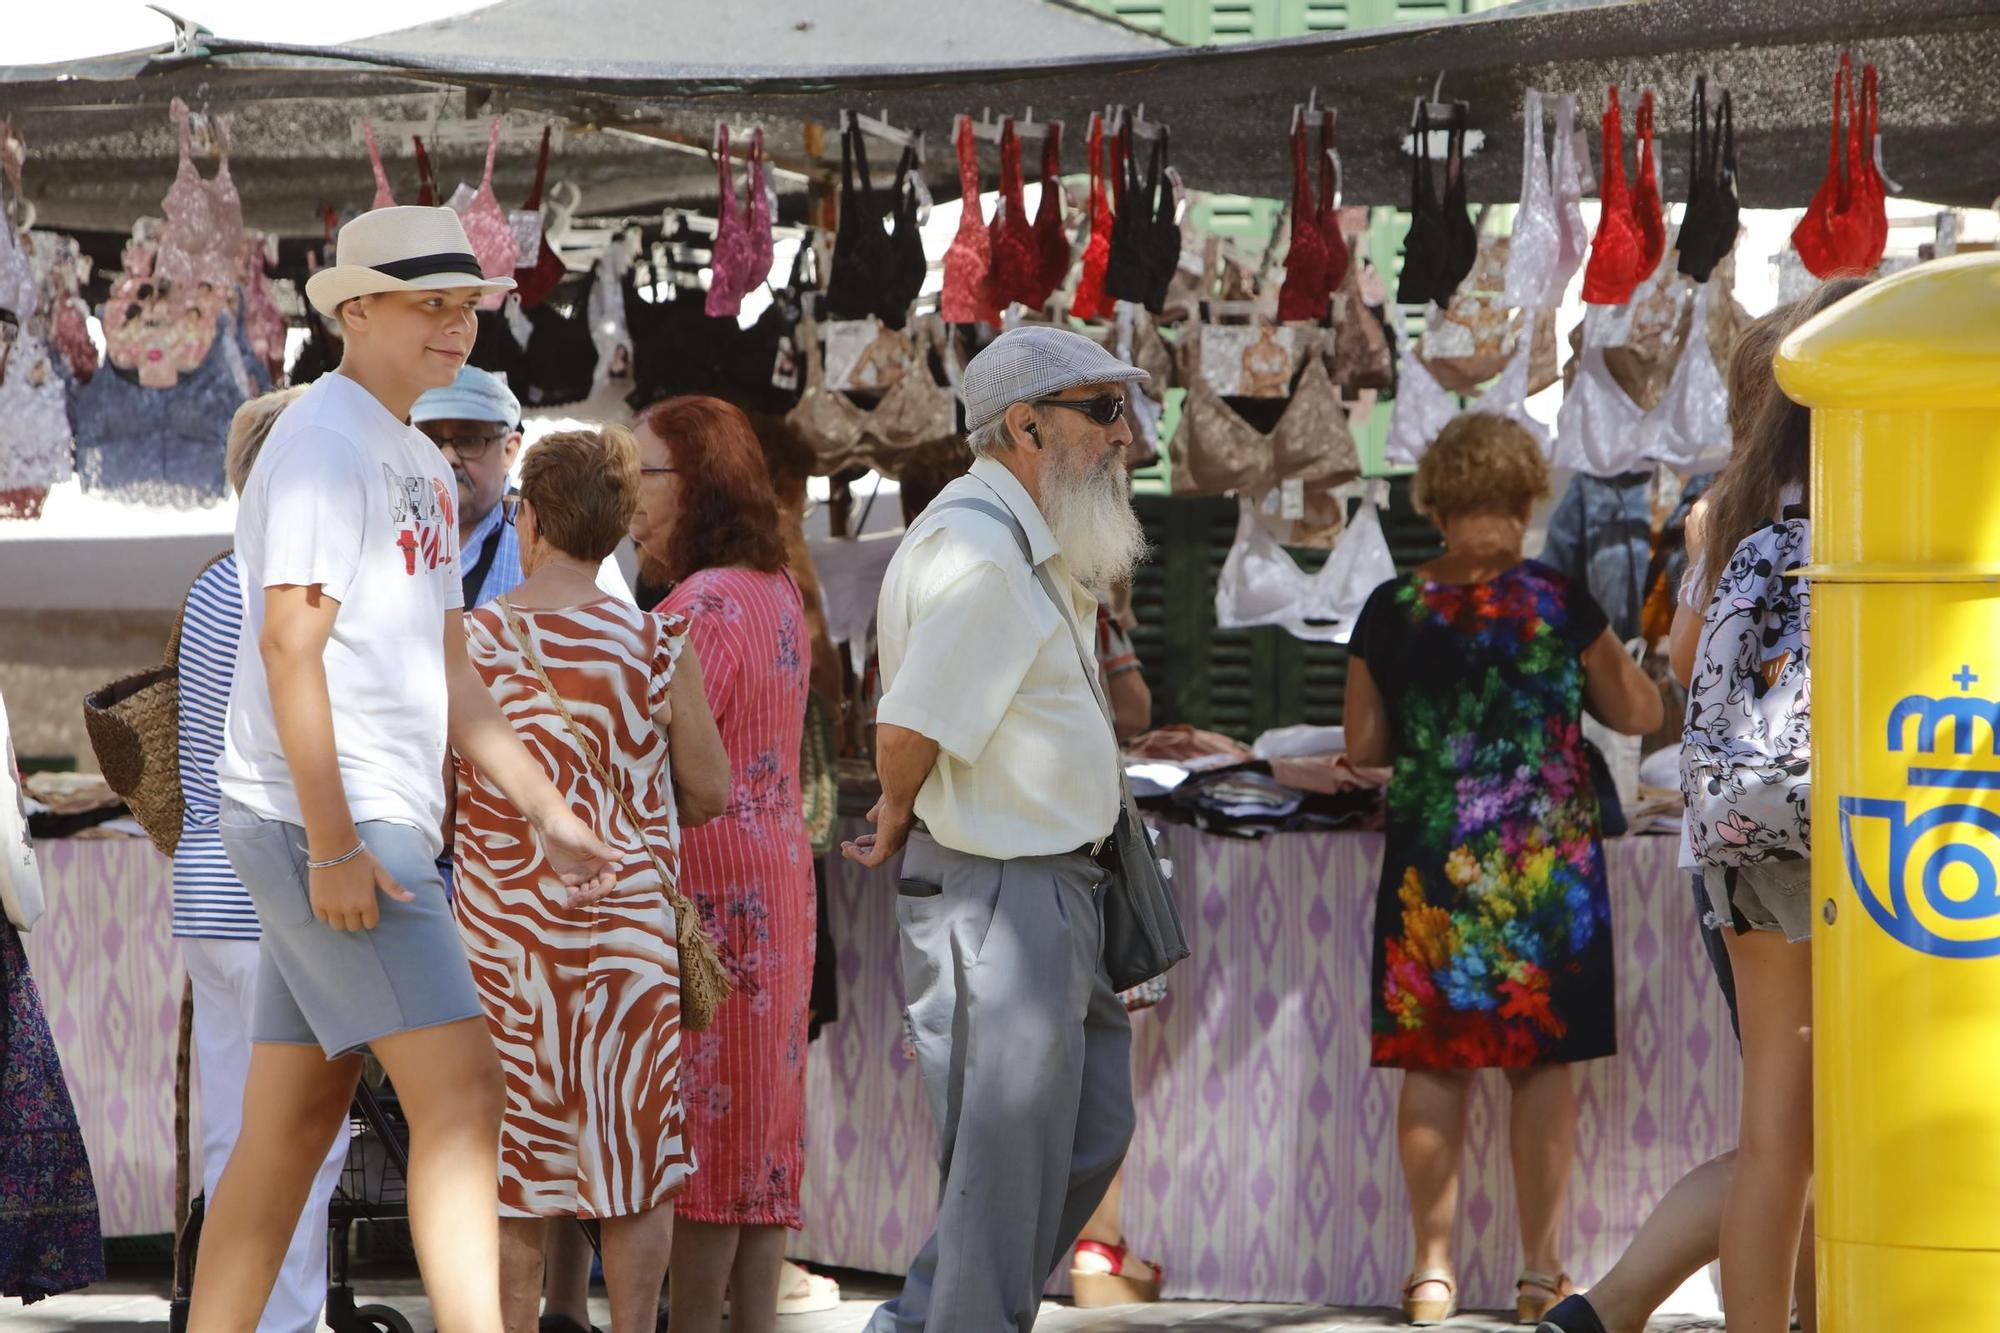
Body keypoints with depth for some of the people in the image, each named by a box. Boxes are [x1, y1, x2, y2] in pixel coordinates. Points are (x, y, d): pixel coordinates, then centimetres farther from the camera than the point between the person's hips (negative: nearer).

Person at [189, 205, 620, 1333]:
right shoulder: (325, 445, -10)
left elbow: (449, 675, 24)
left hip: (377, 829, 10)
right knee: (460, 1089, -16)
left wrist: (550, 816, 18)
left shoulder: (421, 468, 20)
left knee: (293, 1130, 9)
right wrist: (333, 847, -22)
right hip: (326, 826, -10)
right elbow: (291, 644, -17)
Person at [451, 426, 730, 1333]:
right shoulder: (656, 646, -8)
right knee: (636, 1149, 8)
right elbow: (710, 793, 0)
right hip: (624, 924, -1)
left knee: (511, 1156, 9)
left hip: (499, 920, 1)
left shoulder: (470, 642, -6)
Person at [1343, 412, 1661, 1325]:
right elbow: (1638, 715, 7)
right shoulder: (1560, 605, -5)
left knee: (1434, 1060, 7)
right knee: (1544, 1061, 6)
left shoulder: (1390, 611, -1)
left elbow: (1363, 747, 5)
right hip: (1546, 860, -1)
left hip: (1431, 863, 1)